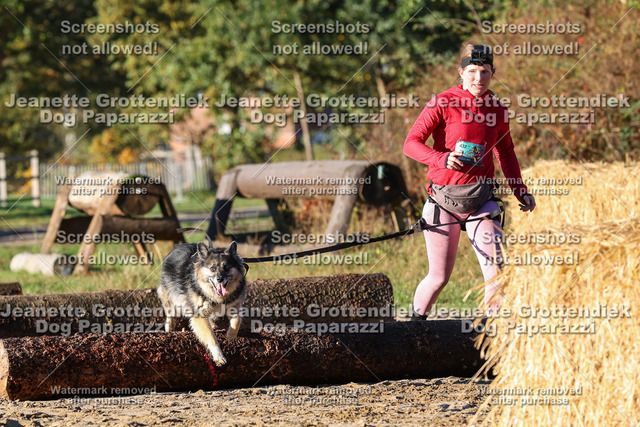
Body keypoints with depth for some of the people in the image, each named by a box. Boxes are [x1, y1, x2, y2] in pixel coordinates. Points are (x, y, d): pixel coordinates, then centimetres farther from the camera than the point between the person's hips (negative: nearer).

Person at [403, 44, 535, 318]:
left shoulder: (498, 110, 7)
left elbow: (506, 153, 22)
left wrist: (520, 191, 13)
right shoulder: (443, 103, -6)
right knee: (439, 277, 3)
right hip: (444, 199, -3)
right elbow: (411, 144, -11)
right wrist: (443, 158, -27)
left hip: (481, 200, 3)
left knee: (495, 271, -13)